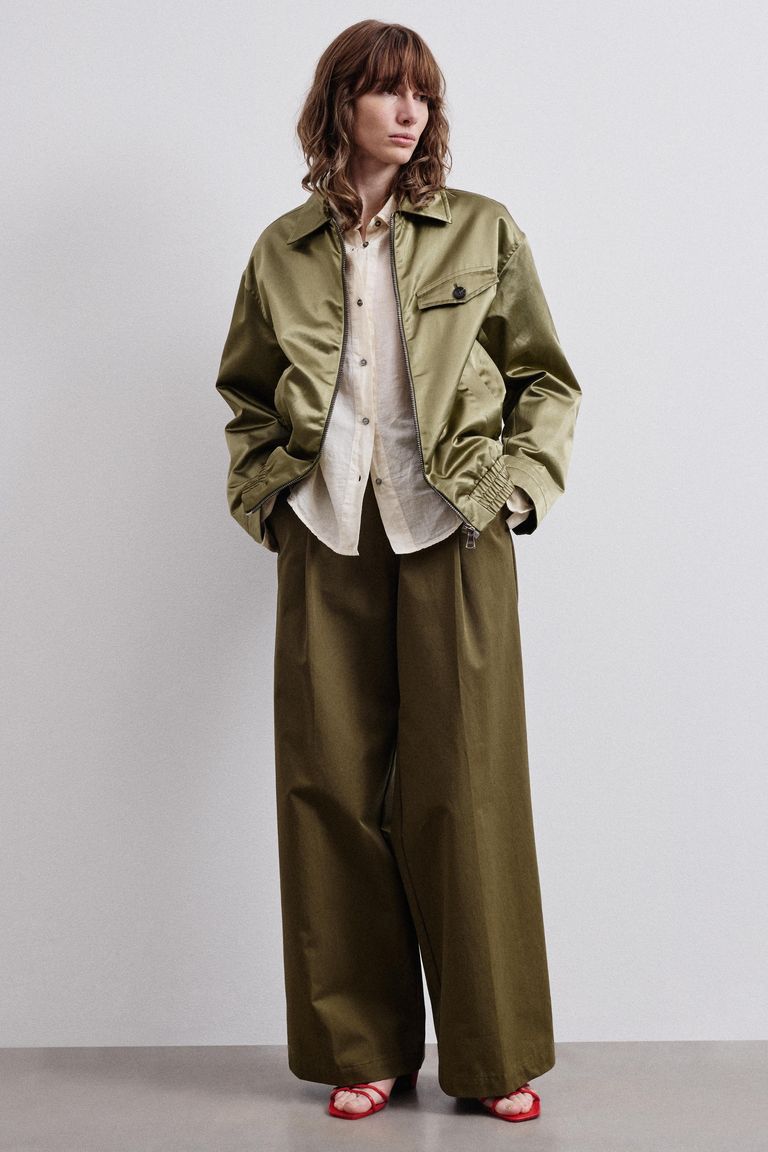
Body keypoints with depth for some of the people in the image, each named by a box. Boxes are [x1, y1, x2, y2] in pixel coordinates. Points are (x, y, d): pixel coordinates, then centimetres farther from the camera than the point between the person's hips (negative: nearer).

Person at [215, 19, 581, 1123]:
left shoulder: (484, 233, 6)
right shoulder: (283, 251, 11)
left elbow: (548, 381, 10)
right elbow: (247, 396, 20)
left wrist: (522, 485, -2)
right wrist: (260, 494, 6)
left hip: (453, 536, -2)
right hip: (327, 538, 2)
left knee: (462, 791, -1)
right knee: (332, 788, 3)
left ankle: (494, 1055, 14)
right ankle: (363, 1046, 18)